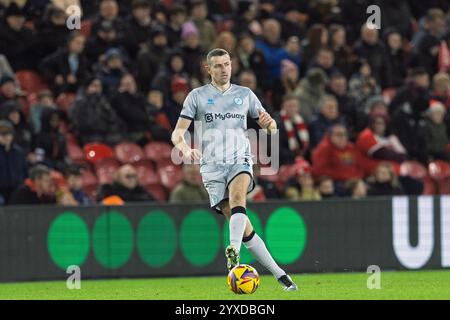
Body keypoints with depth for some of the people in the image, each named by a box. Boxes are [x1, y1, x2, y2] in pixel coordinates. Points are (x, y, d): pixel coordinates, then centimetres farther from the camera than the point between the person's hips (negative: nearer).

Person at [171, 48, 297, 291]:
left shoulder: (245, 95, 13)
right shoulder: (197, 96, 9)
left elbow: (271, 129, 16)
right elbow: (177, 133, 3)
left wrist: (269, 122, -9)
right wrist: (185, 149, -20)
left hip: (240, 160, 1)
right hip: (212, 165, -1)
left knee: (237, 196, -34)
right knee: (242, 225, -9)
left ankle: (234, 251, -49)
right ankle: (279, 275, -5)